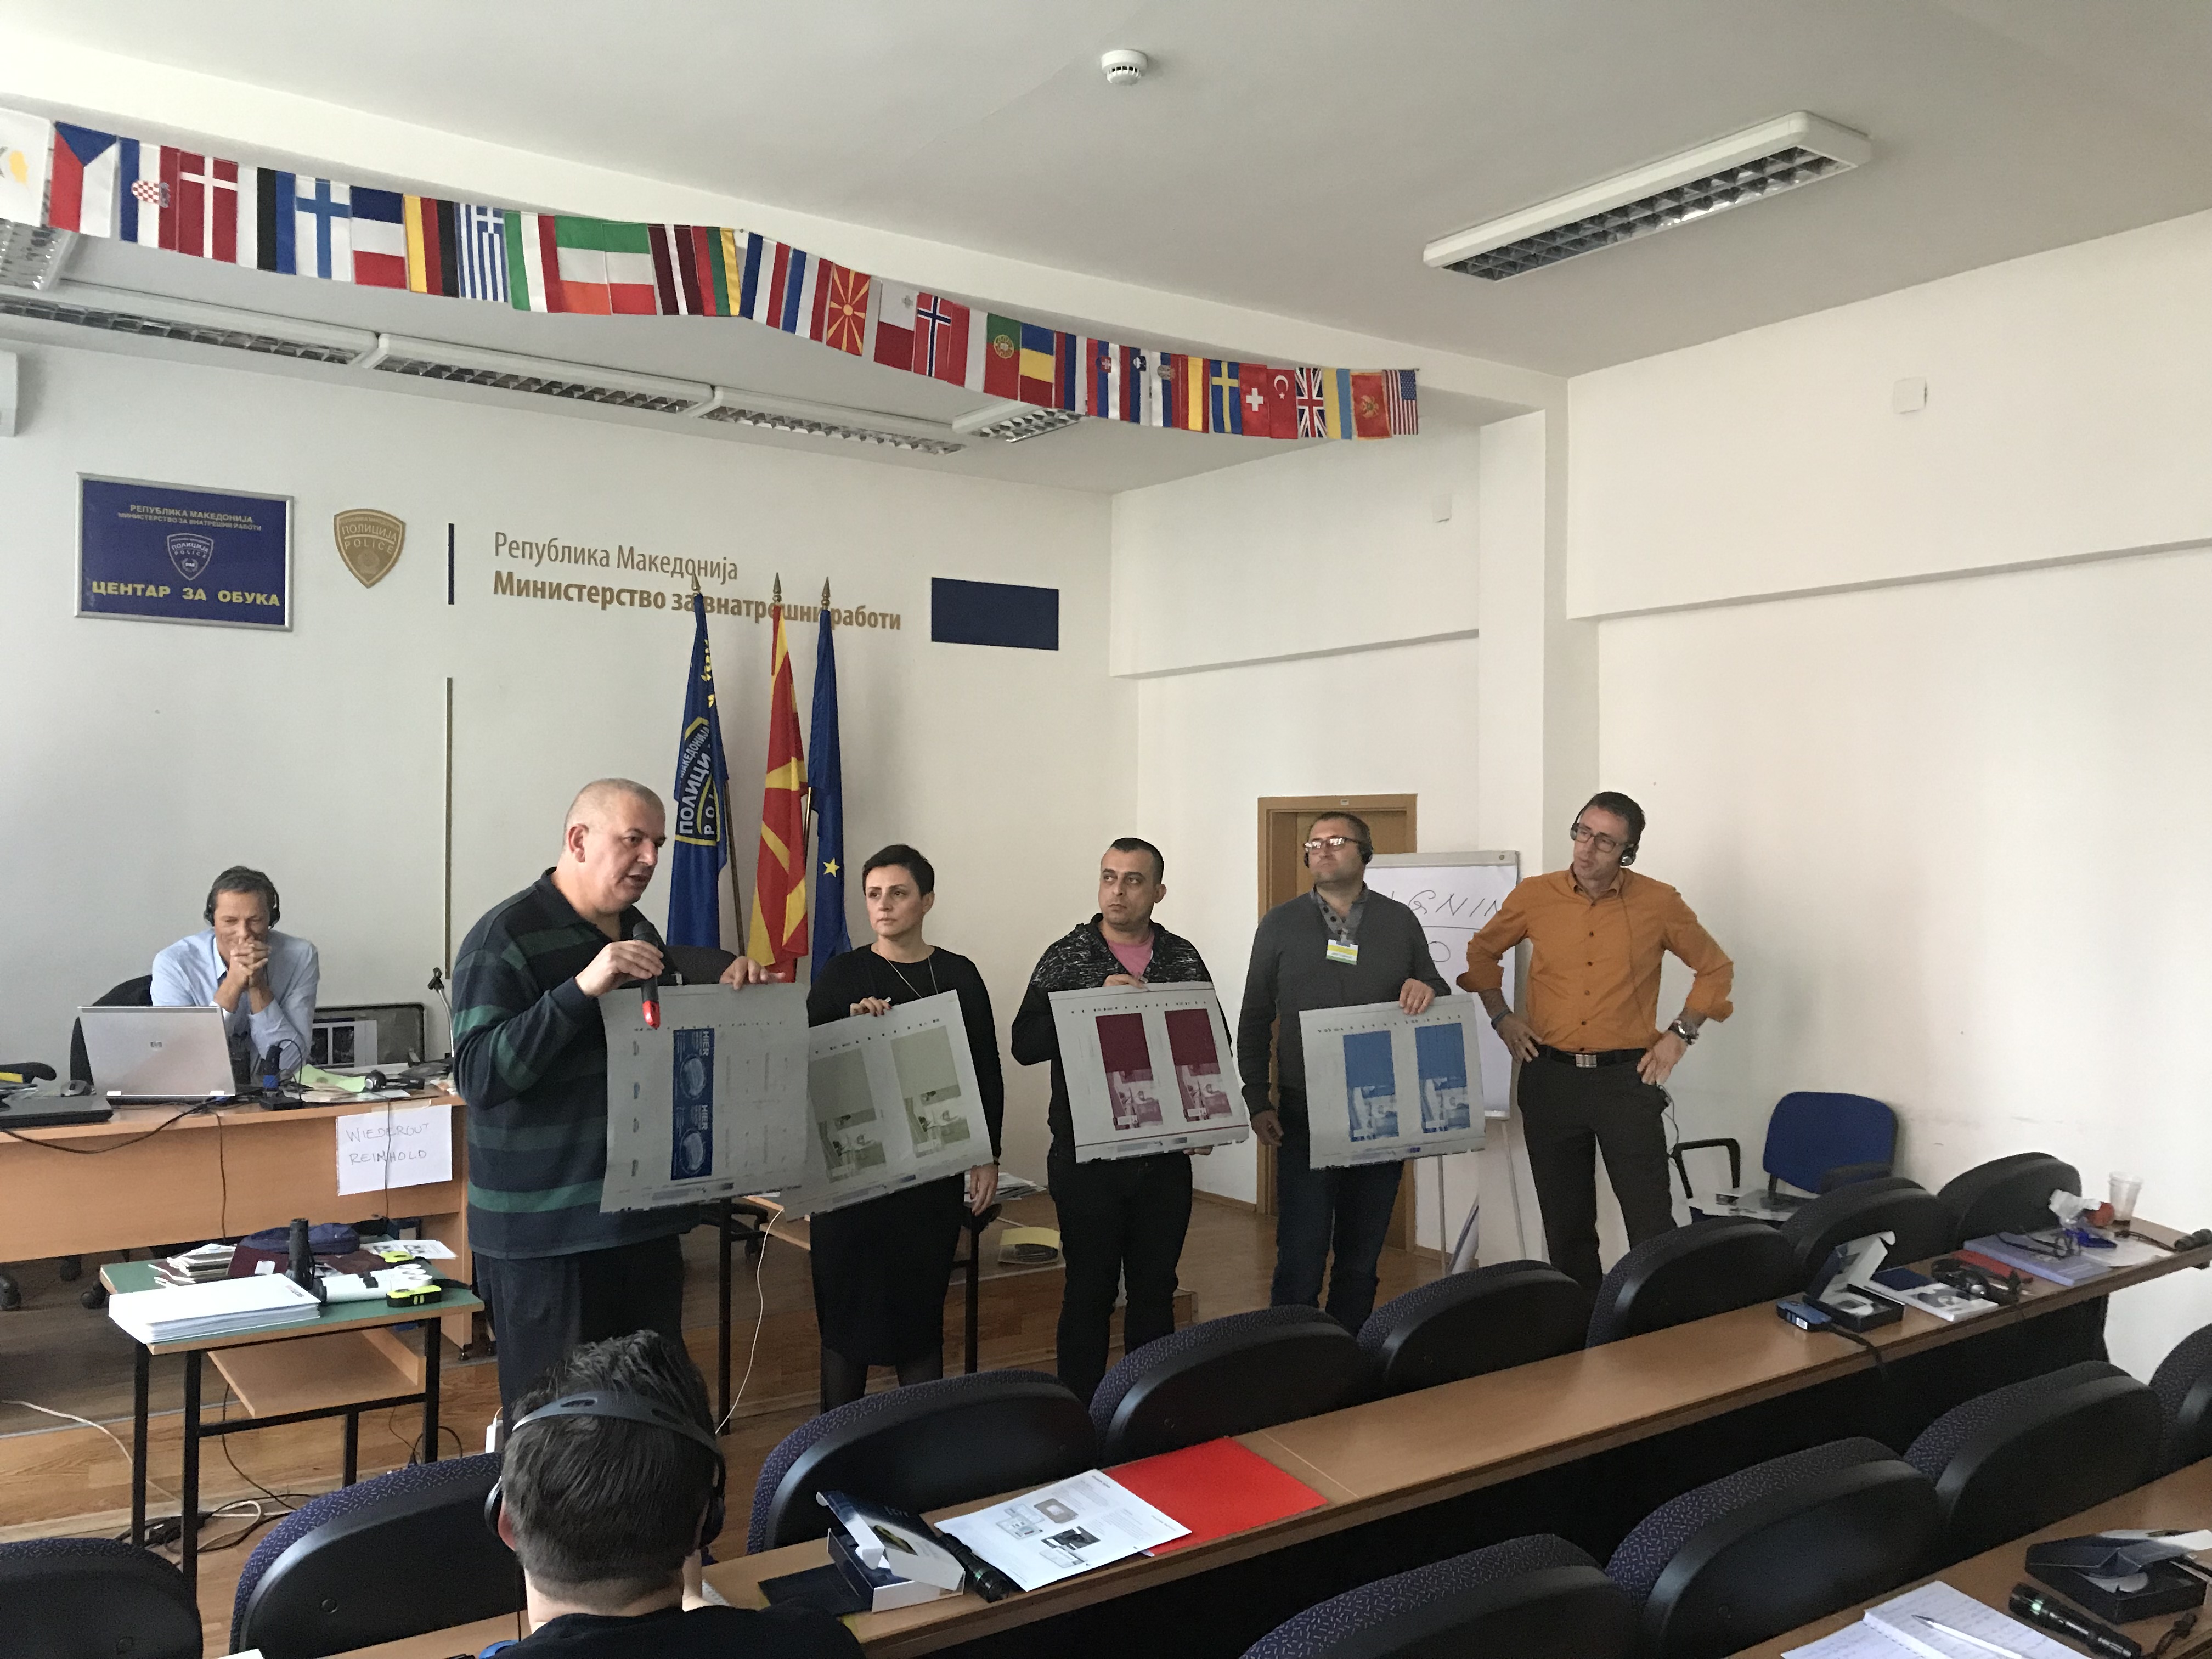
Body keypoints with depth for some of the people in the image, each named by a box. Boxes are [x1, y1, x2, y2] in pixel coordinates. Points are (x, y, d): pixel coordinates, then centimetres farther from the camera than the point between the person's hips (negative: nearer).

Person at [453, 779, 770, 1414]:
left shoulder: (640, 935, 12)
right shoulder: (507, 936, -11)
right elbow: (478, 1076, -22)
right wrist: (583, 988, -30)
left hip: (648, 1223, 7)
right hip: (546, 1235, -7)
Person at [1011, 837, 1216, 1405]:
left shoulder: (1183, 958, 6)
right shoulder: (1065, 957, -2)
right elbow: (1026, 1044, -10)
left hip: (1163, 1154, 3)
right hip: (1087, 1157, -2)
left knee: (1156, 1290, 13)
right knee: (1089, 1292, 6)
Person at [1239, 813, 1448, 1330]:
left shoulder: (1400, 922, 8)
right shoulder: (1281, 924, 5)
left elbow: (1437, 994, 17)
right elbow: (1254, 1020, 6)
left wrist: (1427, 990, -8)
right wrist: (1258, 1102, 0)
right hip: (1304, 1117, -2)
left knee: (1362, 1254, 12)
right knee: (1301, 1255, -5)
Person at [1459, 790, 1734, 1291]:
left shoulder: (1658, 903, -3)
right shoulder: (1533, 896, 1)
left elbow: (1716, 968, 10)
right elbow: (1482, 952, 18)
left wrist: (1682, 1033, 2)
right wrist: (1500, 1016, 8)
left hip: (1627, 1078, -2)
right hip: (1549, 1077, 2)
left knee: (1650, 1221, -5)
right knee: (1565, 1221, 11)